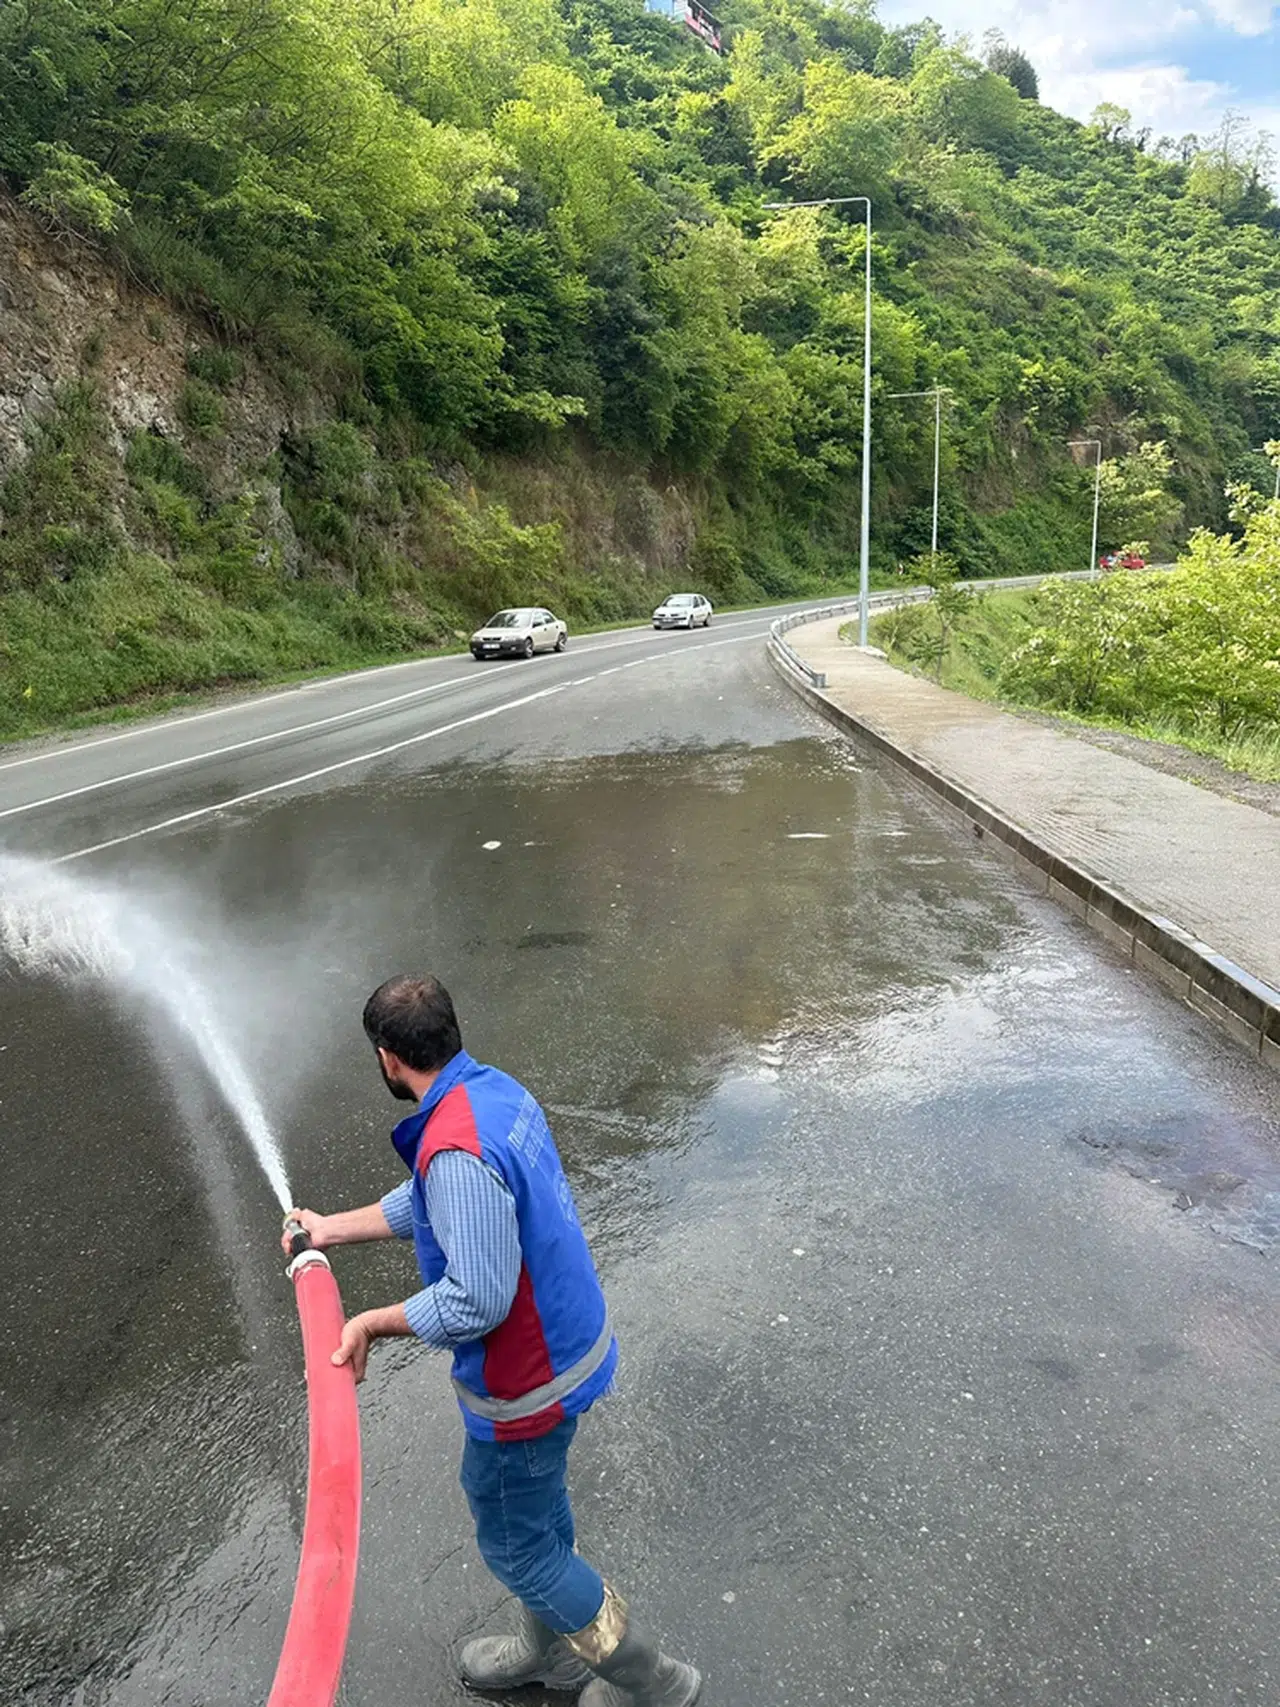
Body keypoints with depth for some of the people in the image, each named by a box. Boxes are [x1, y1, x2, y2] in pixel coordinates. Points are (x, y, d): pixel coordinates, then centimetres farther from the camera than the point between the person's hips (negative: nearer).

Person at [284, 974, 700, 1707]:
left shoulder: (458, 1151, -34)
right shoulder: (497, 1089, -4)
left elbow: (475, 1300, -32)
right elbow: (425, 1202, 11)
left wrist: (373, 1323, -19)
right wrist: (333, 1229, 17)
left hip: (527, 1382, -9)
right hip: (567, 1343, 9)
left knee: (516, 1545, 14)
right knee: (539, 1508, 29)